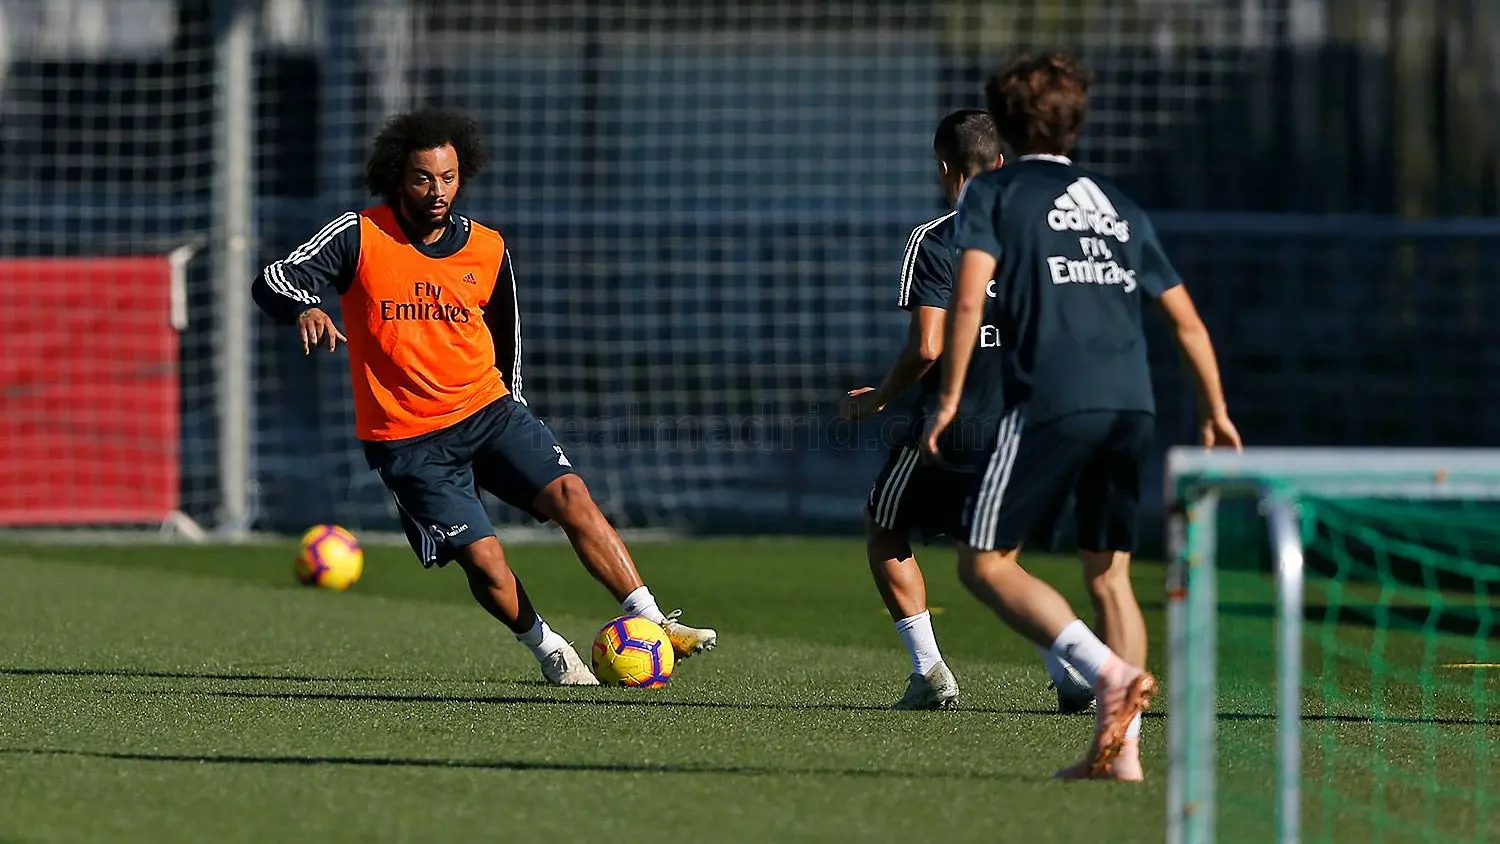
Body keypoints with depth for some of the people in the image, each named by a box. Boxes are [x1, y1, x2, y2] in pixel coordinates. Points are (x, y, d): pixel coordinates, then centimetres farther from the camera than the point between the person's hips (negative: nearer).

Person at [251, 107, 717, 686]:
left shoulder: (487, 250, 4)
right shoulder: (361, 236, -6)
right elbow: (274, 280, -12)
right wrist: (305, 309, -34)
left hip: (487, 409, 3)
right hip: (407, 438, -3)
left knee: (570, 494, -18)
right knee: (483, 560, -14)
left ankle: (651, 625, -17)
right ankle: (548, 650, 10)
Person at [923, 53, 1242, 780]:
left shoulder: (994, 194, 8)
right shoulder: (1119, 207, 22)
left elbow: (969, 299, -7)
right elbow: (1187, 319, 24)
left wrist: (950, 399, -3)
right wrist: (1215, 412, 34)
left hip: (1049, 401, -5)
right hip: (1131, 405, 6)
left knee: (985, 563, -1)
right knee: (1108, 575, 13)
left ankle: (1109, 670, -20)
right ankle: (1121, 747, 5)